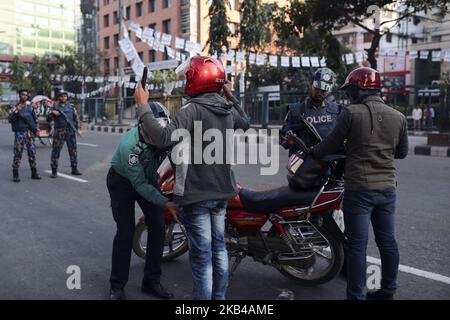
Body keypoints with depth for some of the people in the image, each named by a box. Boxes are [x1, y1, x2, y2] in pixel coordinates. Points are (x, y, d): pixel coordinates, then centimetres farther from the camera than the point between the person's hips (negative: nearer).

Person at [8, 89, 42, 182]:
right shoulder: (15, 108, -1)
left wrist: (35, 128, 10)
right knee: (17, 154, -4)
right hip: (19, 133, -4)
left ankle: (34, 173, 12)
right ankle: (15, 174, 2)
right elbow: (9, 119, -13)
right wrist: (16, 111, -26)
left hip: (29, 133, 4)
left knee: (32, 153, 5)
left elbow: (35, 118, 21)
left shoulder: (30, 107, 11)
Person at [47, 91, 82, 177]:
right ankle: (54, 171, 2)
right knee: (56, 151, -3)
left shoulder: (71, 106, 11)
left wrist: (77, 129, 9)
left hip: (71, 131, 2)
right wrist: (52, 113, -16)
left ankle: (74, 169, 15)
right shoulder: (55, 107, 5)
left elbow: (75, 118, 15)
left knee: (73, 150, 6)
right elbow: (48, 120, 2)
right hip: (59, 132, -2)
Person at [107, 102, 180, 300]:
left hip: (149, 177, 5)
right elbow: (140, 185, -30)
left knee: (158, 227, -1)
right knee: (126, 232, -9)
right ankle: (117, 287, 8)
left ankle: (151, 281, 14)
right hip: (123, 181, -4)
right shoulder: (129, 145, -37)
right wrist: (166, 204, -34)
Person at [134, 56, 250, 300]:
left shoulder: (193, 109, -19)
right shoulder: (228, 109, 4)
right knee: (218, 246, 19)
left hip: (197, 193, -8)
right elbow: (245, 124, 26)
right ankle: (219, 296, 33)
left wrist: (143, 106, -22)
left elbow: (163, 138, -30)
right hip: (221, 190, 8)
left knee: (202, 254, 1)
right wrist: (231, 96, 32)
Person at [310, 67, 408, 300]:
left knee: (357, 244, 0)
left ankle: (356, 296, 7)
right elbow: (402, 152, 14)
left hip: (359, 189, -5)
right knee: (387, 241, 16)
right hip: (387, 188, 6)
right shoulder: (398, 117, 5)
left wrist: (312, 152, 13)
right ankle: (388, 292, 28)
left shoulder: (351, 113, -10)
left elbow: (331, 144, -5)